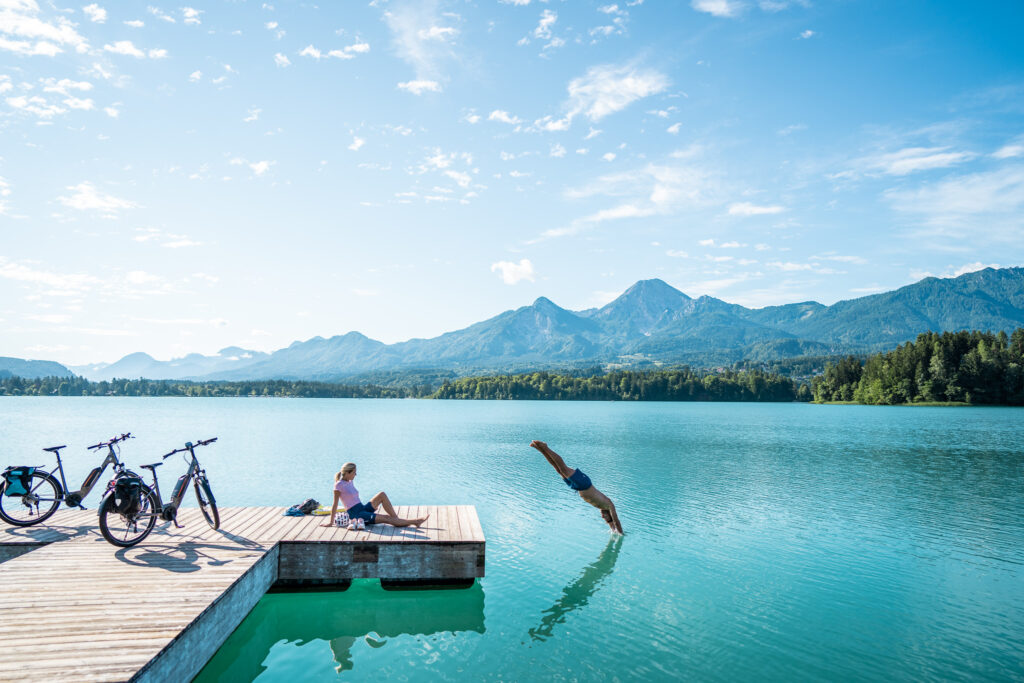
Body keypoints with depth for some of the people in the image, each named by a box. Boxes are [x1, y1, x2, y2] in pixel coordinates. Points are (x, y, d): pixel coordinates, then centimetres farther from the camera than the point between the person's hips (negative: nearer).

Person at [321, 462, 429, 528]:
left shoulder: (350, 483, 14)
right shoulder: (339, 485, -10)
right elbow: (335, 505, -11)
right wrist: (331, 522, -11)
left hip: (363, 508, 8)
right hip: (356, 514, -8)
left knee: (382, 495, -11)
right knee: (386, 519, -18)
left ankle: (396, 518, -13)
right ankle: (414, 521, -19)